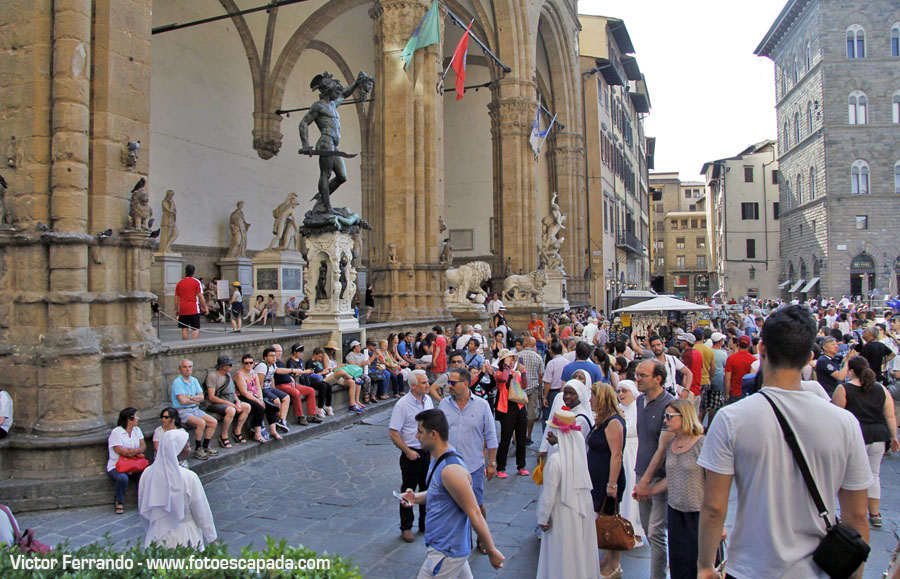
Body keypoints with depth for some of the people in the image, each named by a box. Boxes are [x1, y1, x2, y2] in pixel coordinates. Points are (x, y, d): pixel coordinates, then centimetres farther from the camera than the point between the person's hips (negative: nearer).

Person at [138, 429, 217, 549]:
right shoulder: (189, 477, -21)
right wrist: (212, 539, 1)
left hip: (157, 536, 4)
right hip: (184, 538, -4)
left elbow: (143, 510, 3)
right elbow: (202, 513, -12)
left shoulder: (148, 473, -10)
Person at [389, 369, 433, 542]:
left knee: (428, 490, 15)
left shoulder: (428, 400, 4)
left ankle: (425, 524, 30)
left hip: (428, 452, 6)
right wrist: (407, 451, -18)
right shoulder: (402, 405, -16)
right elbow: (393, 432, -16)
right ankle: (406, 528, 19)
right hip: (412, 454, -6)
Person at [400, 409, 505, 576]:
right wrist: (417, 497, 3)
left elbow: (475, 514, -24)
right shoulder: (441, 460, 5)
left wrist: (492, 551, -19)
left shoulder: (452, 470, -27)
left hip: (446, 553, -10)